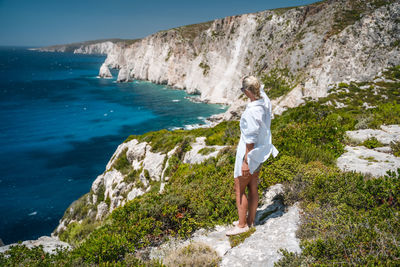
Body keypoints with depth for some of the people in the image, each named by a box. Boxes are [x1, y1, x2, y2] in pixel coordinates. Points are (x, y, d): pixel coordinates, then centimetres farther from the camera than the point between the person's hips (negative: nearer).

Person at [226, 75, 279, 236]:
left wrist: (246, 162, -21)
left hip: (250, 154, -9)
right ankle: (250, 220, 31)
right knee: (253, 187, 18)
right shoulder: (265, 101, -3)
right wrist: (251, 80, 32)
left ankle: (242, 225, 14)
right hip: (261, 154, 9)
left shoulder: (252, 112, -29)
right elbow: (260, 88, 23)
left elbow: (251, 140, -26)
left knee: (239, 189, 4)